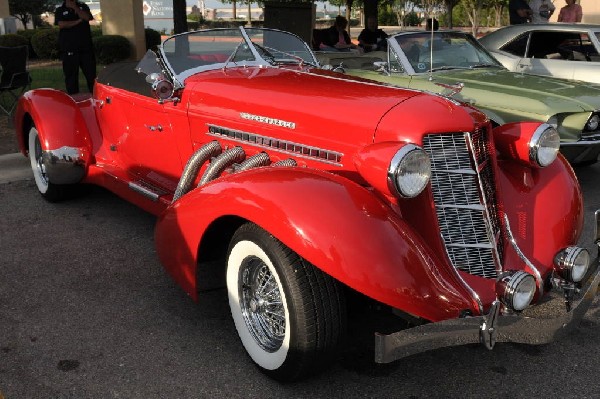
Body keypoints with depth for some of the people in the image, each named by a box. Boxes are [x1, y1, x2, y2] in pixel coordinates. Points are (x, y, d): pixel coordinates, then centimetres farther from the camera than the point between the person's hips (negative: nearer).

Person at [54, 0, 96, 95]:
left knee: (91, 74, 0)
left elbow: (87, 17, -7)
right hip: (69, 49, -1)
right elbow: (61, 24, -9)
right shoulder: (60, 10, 8)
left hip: (86, 47, 1)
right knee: (71, 75, 0)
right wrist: (78, 21, -6)